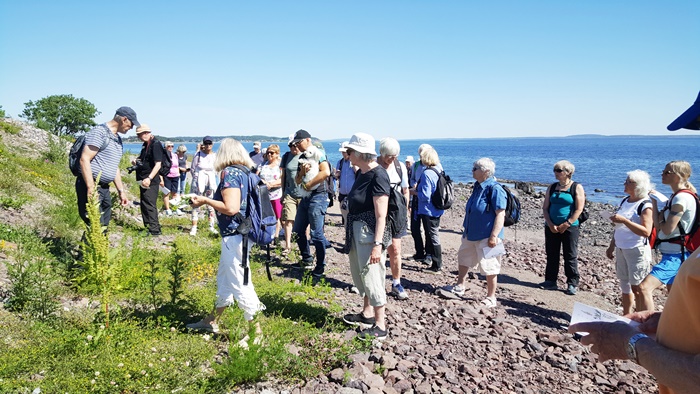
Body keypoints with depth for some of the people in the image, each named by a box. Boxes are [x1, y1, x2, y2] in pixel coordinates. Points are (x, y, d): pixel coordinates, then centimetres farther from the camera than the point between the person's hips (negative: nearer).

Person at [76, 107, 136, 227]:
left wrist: (121, 191, 23)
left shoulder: (118, 139, 18)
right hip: (90, 186, -9)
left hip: (105, 188, 9)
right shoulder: (100, 132, -10)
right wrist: (91, 188, -24)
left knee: (103, 228, 9)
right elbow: (84, 160, -18)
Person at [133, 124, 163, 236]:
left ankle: (154, 230, -8)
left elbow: (158, 164, -22)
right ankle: (148, 227, 23)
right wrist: (136, 162, 8)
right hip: (144, 180, 10)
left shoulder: (156, 144, -15)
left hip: (151, 181, -10)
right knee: (144, 204, 14)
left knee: (149, 205, -11)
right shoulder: (146, 144, 15)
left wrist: (149, 178, -29)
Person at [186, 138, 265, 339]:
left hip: (234, 235, -10)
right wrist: (211, 199, 20)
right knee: (224, 278, 21)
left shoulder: (230, 172, -15)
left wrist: (205, 200, -12)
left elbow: (231, 208, -24)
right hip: (238, 234, 10)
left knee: (240, 283, -1)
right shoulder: (246, 172, 10)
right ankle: (212, 321, 37)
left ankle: (256, 332, 8)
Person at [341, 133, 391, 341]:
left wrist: (377, 244, -26)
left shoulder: (378, 175, -19)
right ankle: (367, 313, 38)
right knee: (361, 274, 21)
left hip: (370, 232, -10)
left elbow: (381, 215, -22)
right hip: (357, 230, 10)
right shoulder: (361, 173, 7)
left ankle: (380, 326, 11)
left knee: (371, 277, -2)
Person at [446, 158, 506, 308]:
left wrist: (494, 236, -26)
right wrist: (466, 228, 22)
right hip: (471, 234, 10)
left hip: (486, 237, -10)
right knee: (464, 258, 22)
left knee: (489, 267, 1)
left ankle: (491, 298, 16)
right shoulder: (478, 186, 8)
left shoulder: (495, 189, -19)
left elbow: (500, 214, -22)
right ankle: (460, 287, 39)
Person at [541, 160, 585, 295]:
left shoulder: (577, 187, -3)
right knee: (551, 255, 8)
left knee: (570, 257, 0)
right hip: (551, 227, 4)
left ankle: (572, 284, 8)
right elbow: (545, 207, 7)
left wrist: (566, 224, -13)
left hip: (569, 228, -4)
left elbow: (579, 209, -9)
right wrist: (551, 224, -6)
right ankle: (550, 281, 17)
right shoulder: (552, 188, 9)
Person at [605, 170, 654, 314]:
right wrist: (611, 247, 21)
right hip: (621, 250, 8)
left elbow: (646, 231, -23)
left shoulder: (645, 205, -12)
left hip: (638, 251, -8)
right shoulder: (624, 201, 12)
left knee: (638, 289, -7)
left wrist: (624, 220, -28)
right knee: (625, 287, 16)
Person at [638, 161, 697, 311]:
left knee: (645, 287, -23)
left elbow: (667, 229, -20)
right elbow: (660, 224, 10)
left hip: (675, 256, -11)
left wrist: (655, 203, -7)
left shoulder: (682, 198, -18)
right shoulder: (677, 196, 13)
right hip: (673, 254, 11)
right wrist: (655, 202, -3)